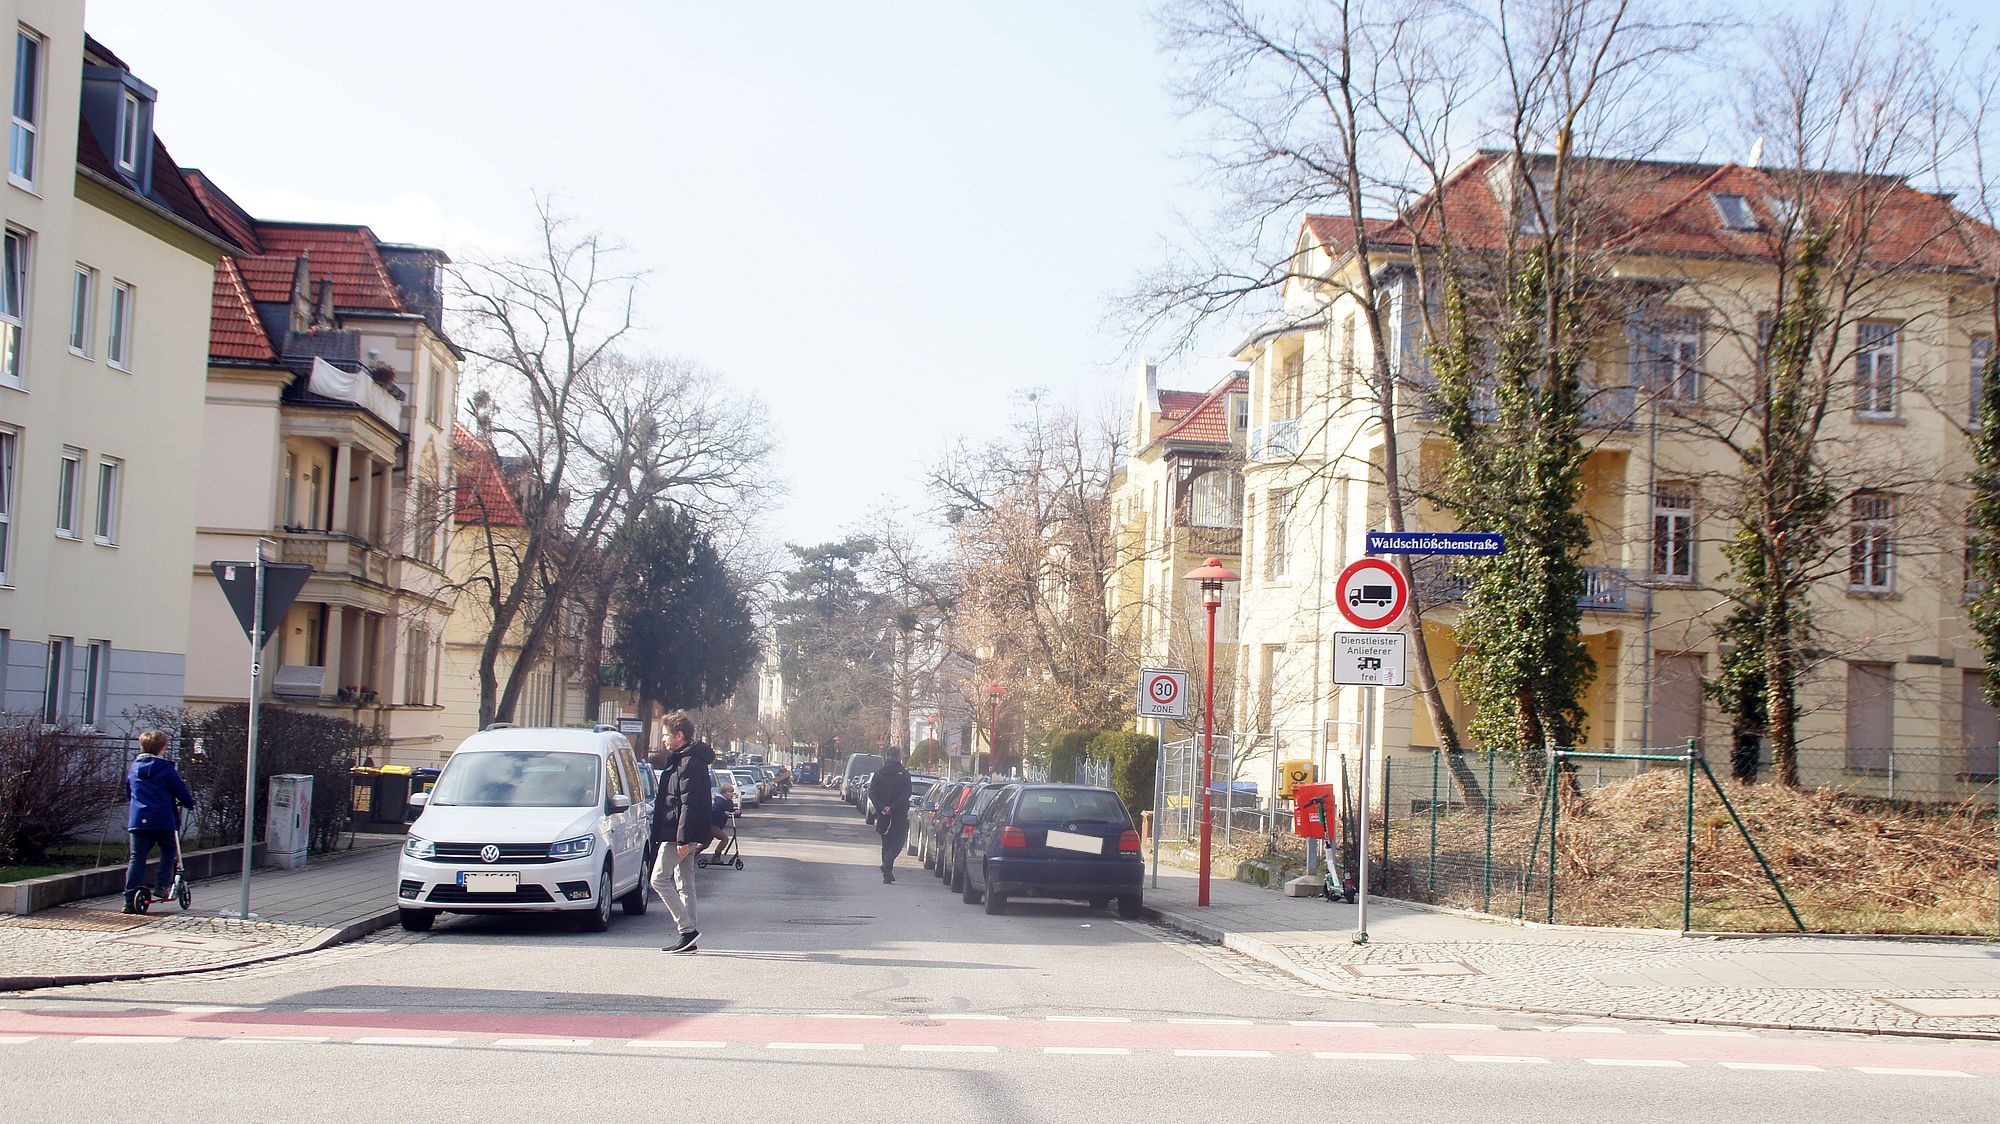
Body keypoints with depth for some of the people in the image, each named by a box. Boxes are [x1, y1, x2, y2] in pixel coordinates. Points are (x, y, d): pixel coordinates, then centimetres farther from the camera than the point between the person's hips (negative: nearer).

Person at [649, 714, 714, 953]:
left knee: (659, 879, -10)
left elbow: (689, 804, -21)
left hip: (679, 834, -11)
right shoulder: (681, 759, 18)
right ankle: (688, 936, 11)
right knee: (684, 884, 10)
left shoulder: (689, 763, -15)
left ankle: (687, 929, -12)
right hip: (682, 835, 11)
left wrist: (683, 837, -25)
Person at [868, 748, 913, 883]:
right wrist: (892, 808, -14)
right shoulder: (904, 774, -6)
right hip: (899, 815, -4)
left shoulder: (879, 773, 4)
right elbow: (906, 795, -15)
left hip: (883, 815, 4)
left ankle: (887, 874, 14)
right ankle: (887, 864, -21)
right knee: (898, 841, 4)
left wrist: (881, 808, -8)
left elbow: (872, 793, -2)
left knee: (886, 842, 14)